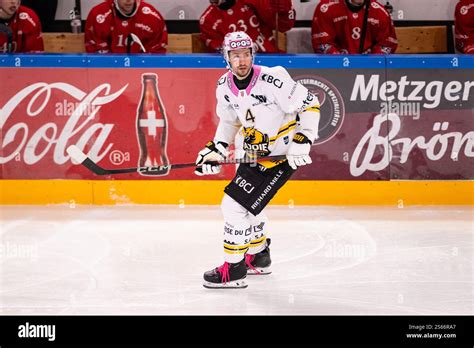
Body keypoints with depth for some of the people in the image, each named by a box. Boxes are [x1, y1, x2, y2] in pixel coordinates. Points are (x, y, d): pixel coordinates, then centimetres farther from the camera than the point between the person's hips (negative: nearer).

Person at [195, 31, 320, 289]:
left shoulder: (271, 80, -25)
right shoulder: (225, 86, -3)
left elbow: (309, 105, -19)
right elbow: (229, 120, 15)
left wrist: (302, 140, -23)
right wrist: (216, 149, 4)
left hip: (281, 156, -8)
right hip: (254, 152, 8)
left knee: (235, 204, -12)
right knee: (246, 202, 22)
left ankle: (234, 269, 0)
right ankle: (258, 257, 43)